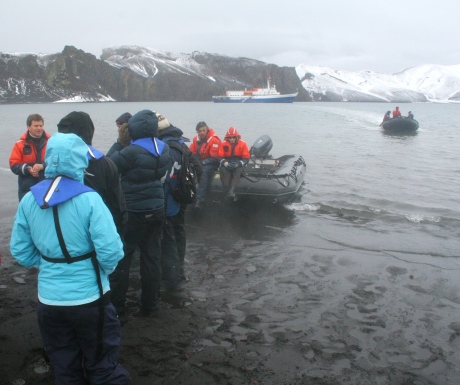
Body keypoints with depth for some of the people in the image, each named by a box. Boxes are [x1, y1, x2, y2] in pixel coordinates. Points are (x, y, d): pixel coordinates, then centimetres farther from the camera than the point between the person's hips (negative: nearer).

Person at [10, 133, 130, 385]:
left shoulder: (29, 200, -4)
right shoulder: (89, 199, -18)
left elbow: (20, 251, 2)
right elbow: (110, 251, -21)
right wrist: (106, 267, 0)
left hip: (48, 298, 4)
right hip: (89, 297, -4)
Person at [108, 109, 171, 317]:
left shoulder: (132, 151, -22)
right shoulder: (164, 149, 0)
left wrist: (119, 140, -3)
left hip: (134, 213, -6)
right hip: (157, 211, 6)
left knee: (120, 258, 9)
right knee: (152, 258, 12)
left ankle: (116, 305, 17)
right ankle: (150, 305, 21)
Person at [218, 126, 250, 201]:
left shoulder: (242, 144, 2)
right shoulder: (223, 144, 5)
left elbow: (246, 158, -1)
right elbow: (220, 157, 3)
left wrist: (238, 164, -19)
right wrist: (225, 163, -20)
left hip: (238, 164, -1)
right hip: (227, 163, 1)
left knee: (238, 170, -36)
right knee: (223, 170, -34)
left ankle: (231, 191, -49)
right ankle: (229, 192, -37)